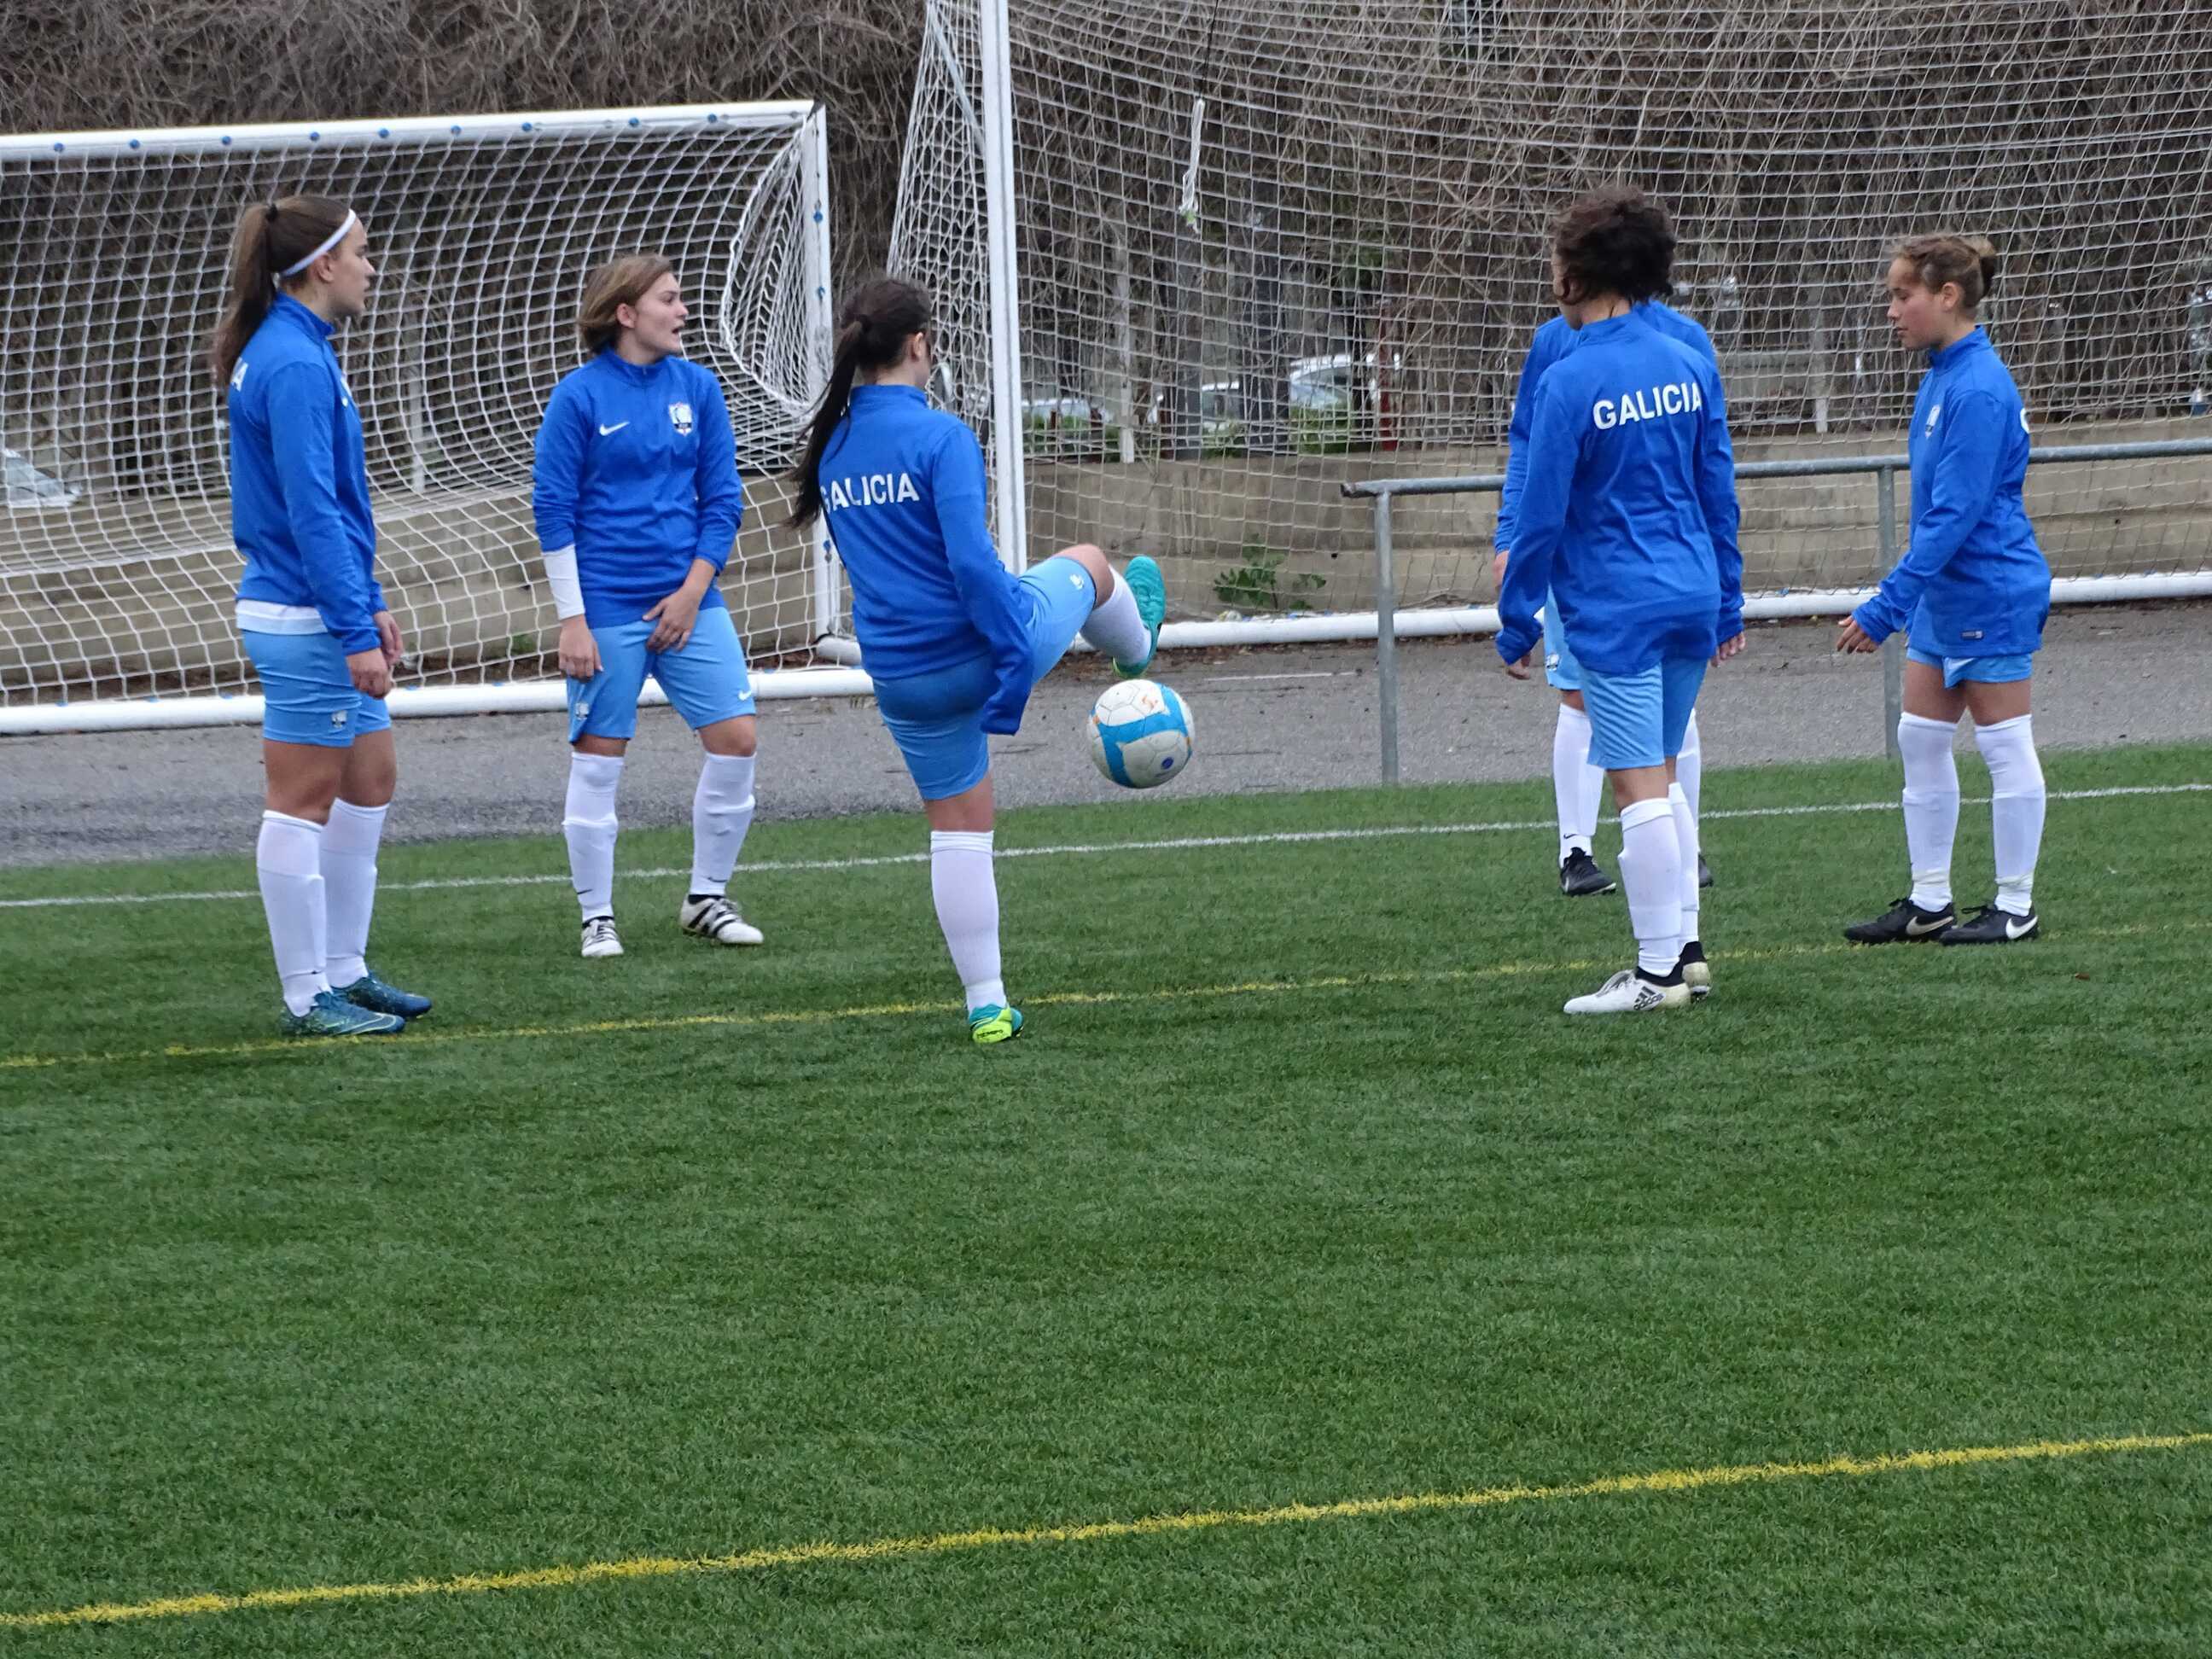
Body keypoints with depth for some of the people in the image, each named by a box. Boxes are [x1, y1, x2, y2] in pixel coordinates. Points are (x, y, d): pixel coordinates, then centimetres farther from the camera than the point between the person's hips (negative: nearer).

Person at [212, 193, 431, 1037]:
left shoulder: (293, 350, 14)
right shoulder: (294, 365, -18)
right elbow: (311, 511, -22)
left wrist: (369, 603, 22)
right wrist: (355, 631, -22)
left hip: (324, 612, 10)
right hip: (303, 618, -10)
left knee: (371, 780, 16)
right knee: (303, 803, -3)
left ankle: (343, 972, 23)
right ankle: (308, 999, 3)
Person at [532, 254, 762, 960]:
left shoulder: (697, 388, 4)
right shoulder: (580, 395, -7)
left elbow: (722, 499, 8)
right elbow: (553, 511, -6)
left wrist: (693, 591, -3)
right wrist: (572, 620, -10)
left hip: (688, 602, 4)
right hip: (606, 610, -4)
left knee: (736, 740, -1)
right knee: (597, 761, 1)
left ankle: (707, 898, 15)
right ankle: (597, 917, 12)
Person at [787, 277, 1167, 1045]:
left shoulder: (831, 450, 3)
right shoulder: (941, 438, -18)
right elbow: (970, 560, -25)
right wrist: (1015, 662, -22)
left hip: (902, 682, 5)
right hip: (980, 644, -5)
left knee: (957, 834, 15)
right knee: (1087, 564, 28)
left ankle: (987, 1005, 16)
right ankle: (1134, 649, 61)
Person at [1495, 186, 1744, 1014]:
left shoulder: (1569, 382, -13)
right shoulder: (1691, 368, 6)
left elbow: (1541, 516, -11)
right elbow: (1719, 493, 11)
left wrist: (1517, 622, -2)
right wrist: (1727, 602, 19)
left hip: (1615, 610, -6)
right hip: (1692, 597, 6)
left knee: (1639, 786, -3)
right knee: (1662, 778, 17)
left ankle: (1657, 970, -1)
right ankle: (1685, 949, 19)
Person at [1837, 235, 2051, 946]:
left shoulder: (1978, 389, -21)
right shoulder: (1942, 377, 8)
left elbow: (1955, 515, -24)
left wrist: (1885, 607, -23)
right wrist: (1898, 601, 19)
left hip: (1990, 595, -10)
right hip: (1945, 596, 10)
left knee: (2005, 746, 0)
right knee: (1920, 741, 12)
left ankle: (2017, 907, 9)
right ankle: (1929, 901, 19)